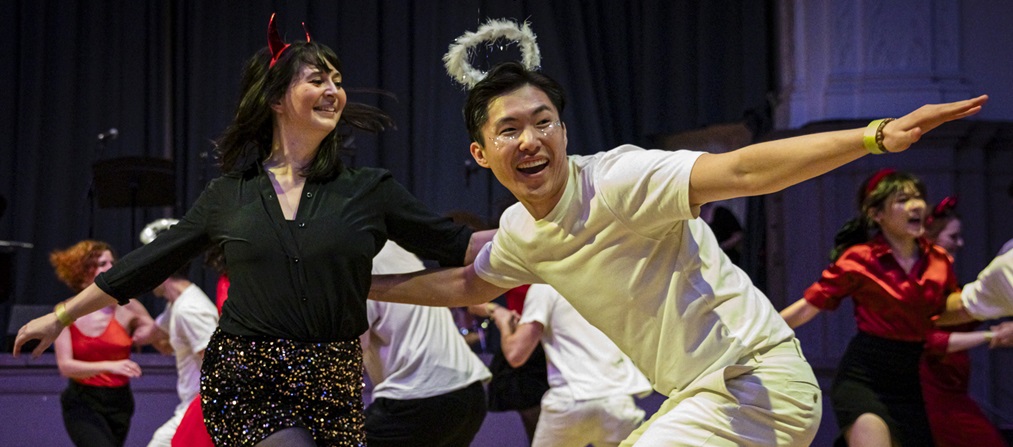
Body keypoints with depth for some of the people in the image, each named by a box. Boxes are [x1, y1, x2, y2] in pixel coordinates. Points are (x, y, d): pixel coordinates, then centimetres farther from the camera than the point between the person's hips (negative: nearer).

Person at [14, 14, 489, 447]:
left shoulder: (369, 191, 5)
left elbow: (454, 245, 8)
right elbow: (144, 266, 14)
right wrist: (59, 318, 19)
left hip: (332, 391, 1)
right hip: (244, 384, -1)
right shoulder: (227, 196, 6)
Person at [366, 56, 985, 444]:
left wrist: (876, 136, -44)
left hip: (757, 382, -9)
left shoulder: (615, 180, -20)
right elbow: (468, 284, 27)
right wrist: (367, 287, 29)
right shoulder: (519, 232, 5)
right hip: (699, 394, 9)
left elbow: (741, 171, -33)